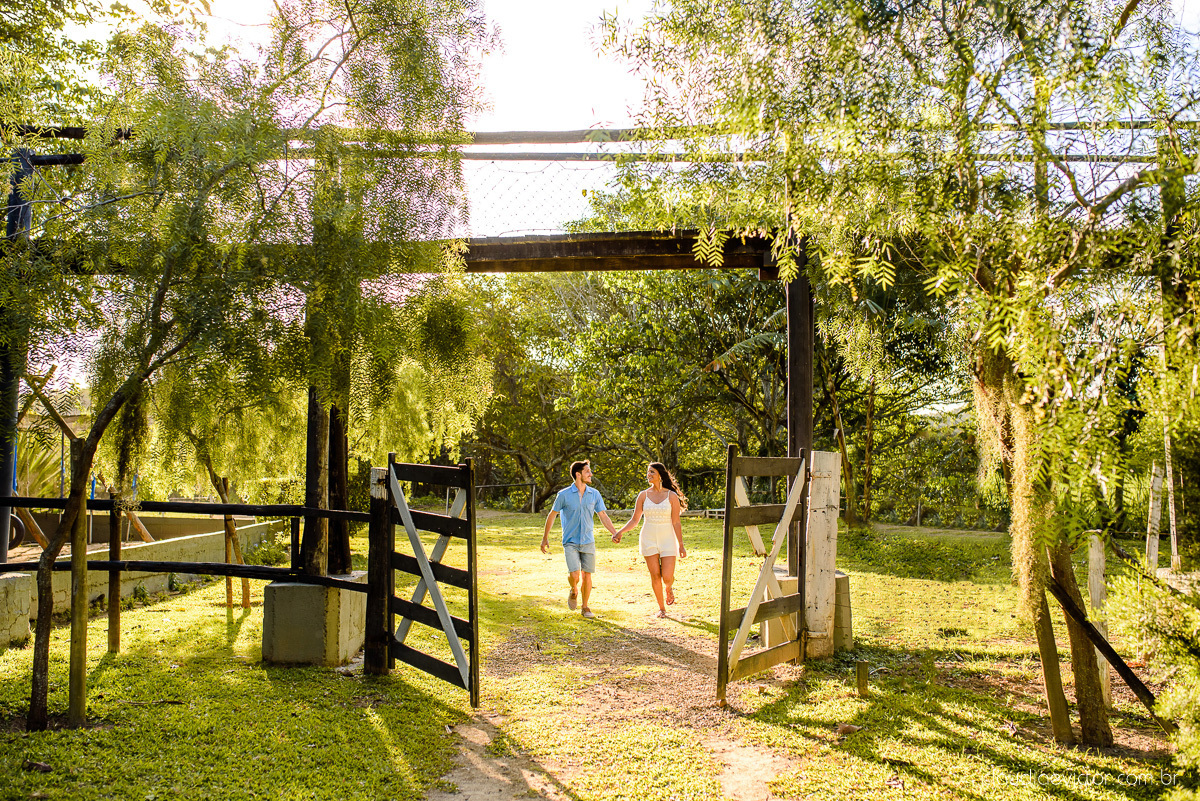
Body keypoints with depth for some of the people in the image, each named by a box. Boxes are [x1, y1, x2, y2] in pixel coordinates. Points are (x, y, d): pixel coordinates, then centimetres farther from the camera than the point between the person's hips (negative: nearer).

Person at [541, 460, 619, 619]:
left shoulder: (594, 494, 3)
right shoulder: (564, 495, -6)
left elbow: (603, 516, 7)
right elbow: (552, 515, 3)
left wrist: (615, 533, -3)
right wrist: (545, 538, 5)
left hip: (588, 541, 3)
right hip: (570, 542, -3)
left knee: (586, 575, 5)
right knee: (574, 575, -15)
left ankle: (585, 607, 22)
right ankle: (574, 591, 20)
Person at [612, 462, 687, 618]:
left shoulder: (672, 496, -4)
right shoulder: (643, 495, 2)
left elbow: (676, 523, -3)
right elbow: (634, 520, 4)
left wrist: (681, 545, -4)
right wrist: (619, 532, -8)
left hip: (667, 540, -2)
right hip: (649, 539, 2)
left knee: (667, 577, -8)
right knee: (655, 576, 2)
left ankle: (668, 588, 29)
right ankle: (661, 608, 19)